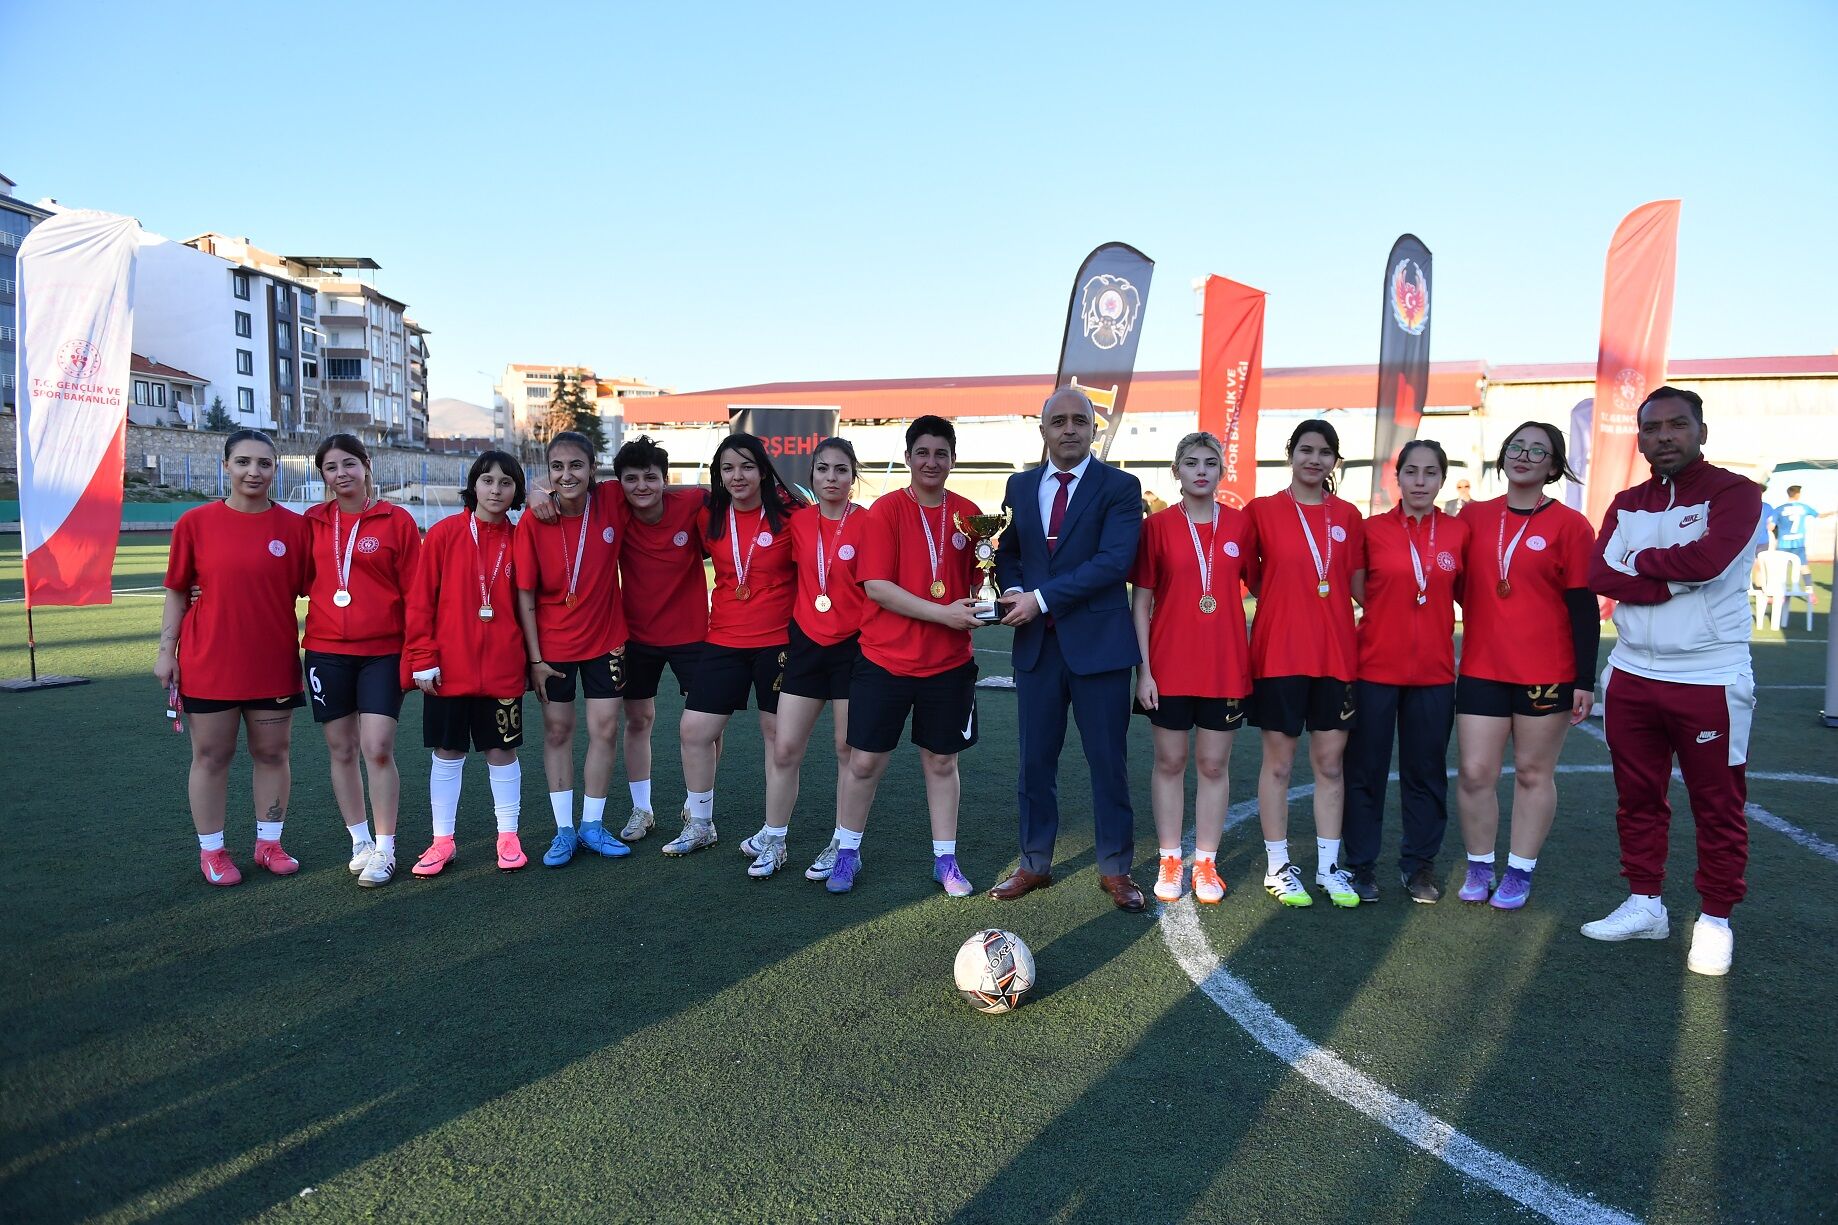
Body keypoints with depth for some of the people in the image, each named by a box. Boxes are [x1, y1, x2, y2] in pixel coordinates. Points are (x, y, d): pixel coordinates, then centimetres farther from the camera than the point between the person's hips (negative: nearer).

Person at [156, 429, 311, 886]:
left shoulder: (295, 526, -2)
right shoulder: (195, 523, -3)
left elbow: (309, 592, 3)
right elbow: (177, 592, 4)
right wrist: (166, 650, 0)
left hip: (275, 663, 1)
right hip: (209, 663, -1)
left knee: (272, 753, 11)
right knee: (211, 756, 8)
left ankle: (269, 843, 25)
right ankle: (211, 850, 22)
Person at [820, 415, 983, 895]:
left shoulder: (967, 513, 4)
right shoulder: (885, 511, -7)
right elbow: (876, 586, -14)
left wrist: (973, 609, -8)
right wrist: (942, 613, -19)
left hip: (949, 662, 3)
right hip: (885, 658, -2)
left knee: (941, 761, 12)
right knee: (864, 761, 4)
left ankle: (945, 859, 25)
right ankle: (847, 852, 23)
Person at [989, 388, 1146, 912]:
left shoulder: (1120, 487, -4)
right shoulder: (1020, 486, 11)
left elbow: (1114, 561, -16)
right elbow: (1007, 553, 14)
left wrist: (1041, 599, -18)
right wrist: (1016, 593, -8)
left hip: (1098, 642, -4)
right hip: (1036, 642, 4)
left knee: (1108, 761, 5)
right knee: (1035, 760, 11)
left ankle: (1114, 869, 19)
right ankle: (1034, 864, 24)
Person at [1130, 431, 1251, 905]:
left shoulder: (1240, 523, 2)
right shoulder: (1158, 525, -2)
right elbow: (1141, 600, -1)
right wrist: (1144, 668, -7)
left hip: (1226, 666, 1)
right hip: (1170, 666, -1)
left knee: (1214, 765, 8)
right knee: (1170, 763, 8)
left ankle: (1206, 863, 20)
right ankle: (1169, 862, 19)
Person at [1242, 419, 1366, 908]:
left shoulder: (1347, 516, 8)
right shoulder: (1262, 510, 0)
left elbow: (1359, 587, 11)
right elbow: (1251, 580, 5)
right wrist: (1287, 600, -3)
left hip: (1336, 653, 3)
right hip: (1279, 653, -3)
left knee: (1331, 763, 8)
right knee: (1278, 762, 4)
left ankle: (1329, 867, 18)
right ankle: (1278, 866, 15)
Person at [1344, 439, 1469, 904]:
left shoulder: (1459, 531, 2)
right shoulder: (1372, 529, -2)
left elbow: (1463, 592, 14)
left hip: (1434, 672, 2)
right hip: (1375, 668, -2)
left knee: (1426, 771, 10)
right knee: (1366, 770, 5)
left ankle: (1418, 865, 24)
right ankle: (1361, 864, 17)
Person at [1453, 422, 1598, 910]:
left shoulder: (1569, 525, -3)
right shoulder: (1473, 516, 6)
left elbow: (1584, 607, -4)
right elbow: (1459, 584, 17)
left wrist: (1585, 680, -7)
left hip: (1547, 673, -2)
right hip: (1481, 669, 2)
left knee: (1533, 773, 7)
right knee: (1475, 774, 1)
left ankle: (1520, 872, 20)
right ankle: (1479, 868, 17)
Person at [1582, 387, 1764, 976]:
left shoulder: (1735, 492, -4)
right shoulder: (1626, 504, 10)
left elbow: (1708, 558, -22)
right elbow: (1599, 575, -4)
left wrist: (1639, 561, -7)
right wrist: (1675, 581, -16)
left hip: (1710, 680, -5)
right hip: (1632, 677, 5)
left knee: (1718, 806, 4)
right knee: (1637, 799, 12)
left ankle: (1715, 920, 17)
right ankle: (1644, 905, 24)